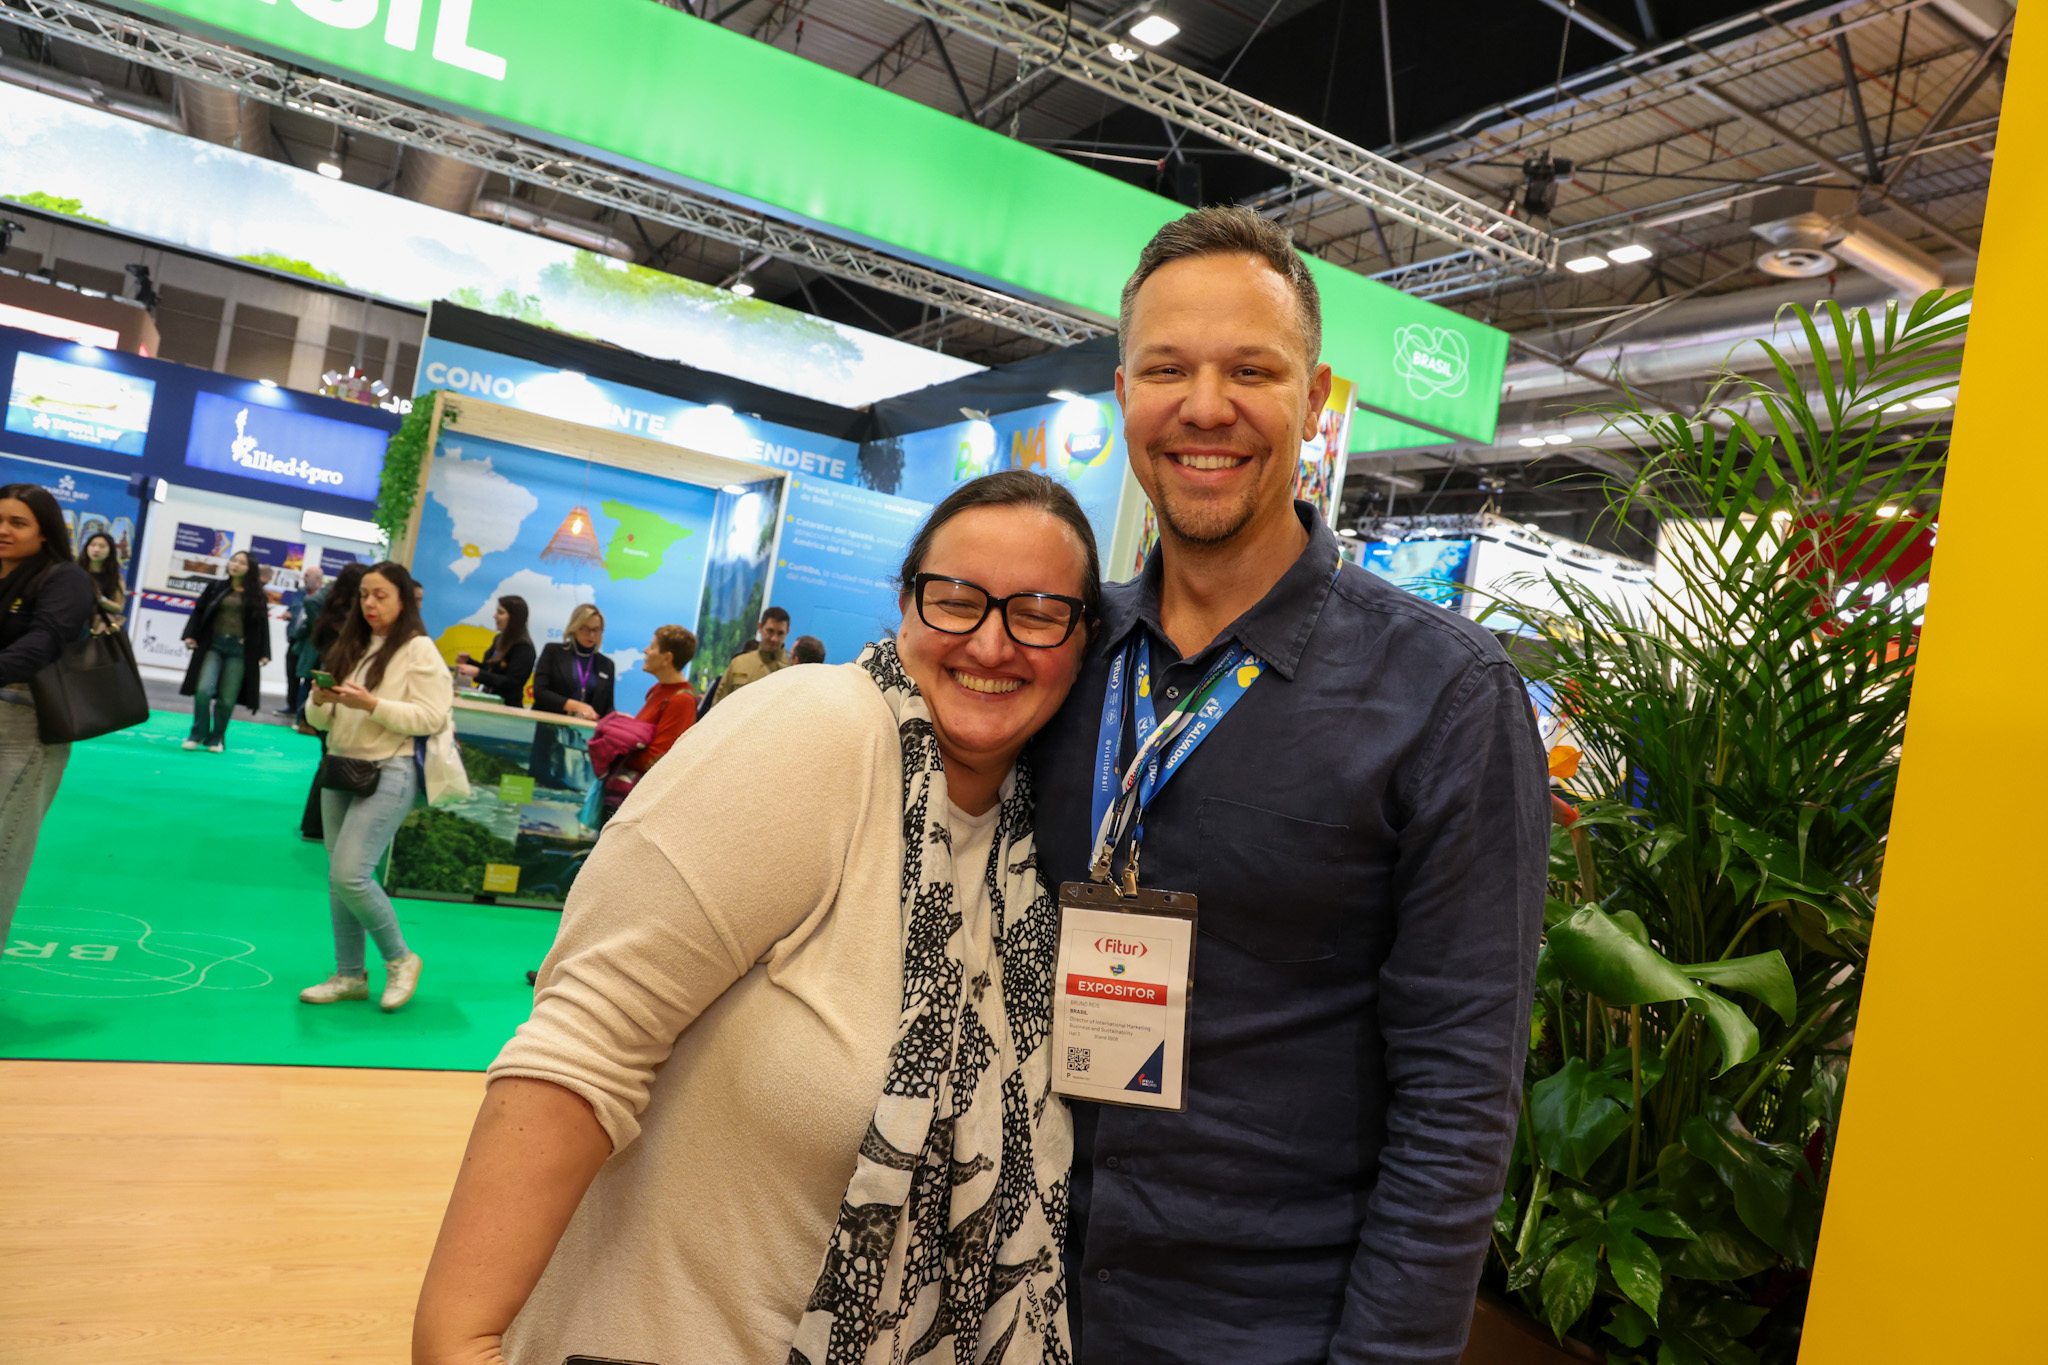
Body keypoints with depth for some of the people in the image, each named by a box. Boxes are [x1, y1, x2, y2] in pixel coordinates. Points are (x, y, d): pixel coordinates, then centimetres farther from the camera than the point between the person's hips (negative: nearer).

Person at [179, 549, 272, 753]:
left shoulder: (257, 596, 5)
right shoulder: (216, 587, 8)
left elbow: (263, 625, 5)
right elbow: (199, 612, 10)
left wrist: (264, 653, 0)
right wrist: (190, 635, -1)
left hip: (239, 650, -1)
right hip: (213, 645, 1)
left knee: (227, 698, 1)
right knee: (203, 690, -13)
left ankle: (216, 738, 17)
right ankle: (198, 734, 5)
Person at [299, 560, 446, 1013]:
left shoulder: (419, 650, -5)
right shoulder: (352, 647, 14)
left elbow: (431, 719, -14)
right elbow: (321, 721, 15)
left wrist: (371, 704, -21)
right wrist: (320, 701, -7)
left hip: (388, 774, -7)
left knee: (351, 874, -14)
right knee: (338, 879, 9)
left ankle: (400, 959, 5)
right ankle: (350, 975, 19)